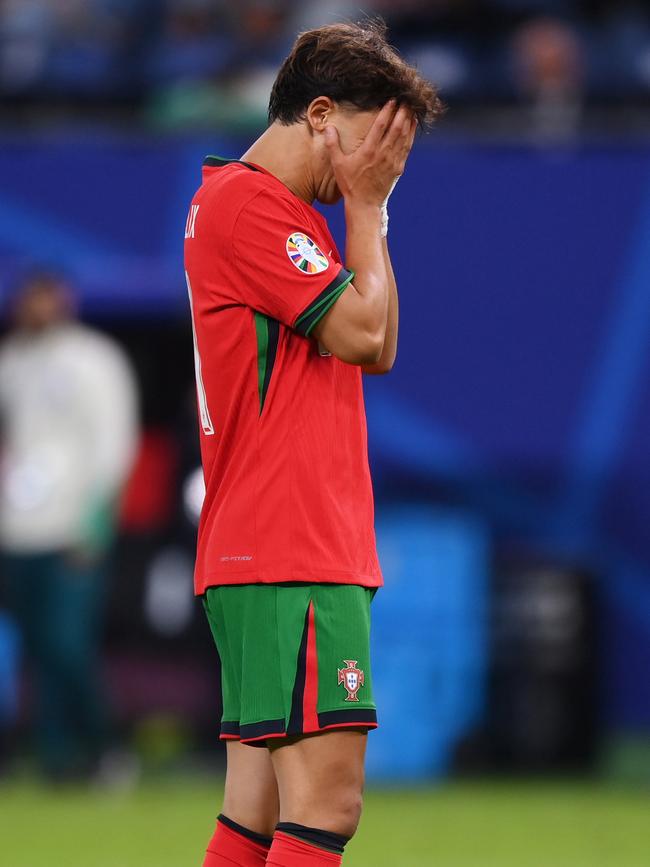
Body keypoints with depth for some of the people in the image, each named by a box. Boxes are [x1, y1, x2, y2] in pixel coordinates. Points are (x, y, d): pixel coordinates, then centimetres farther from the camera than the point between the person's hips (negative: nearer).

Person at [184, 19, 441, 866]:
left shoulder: (273, 210, 22)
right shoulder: (250, 203, -10)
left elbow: (375, 349, 24)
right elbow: (364, 333, -10)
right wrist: (366, 209, -2)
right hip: (293, 556, -11)